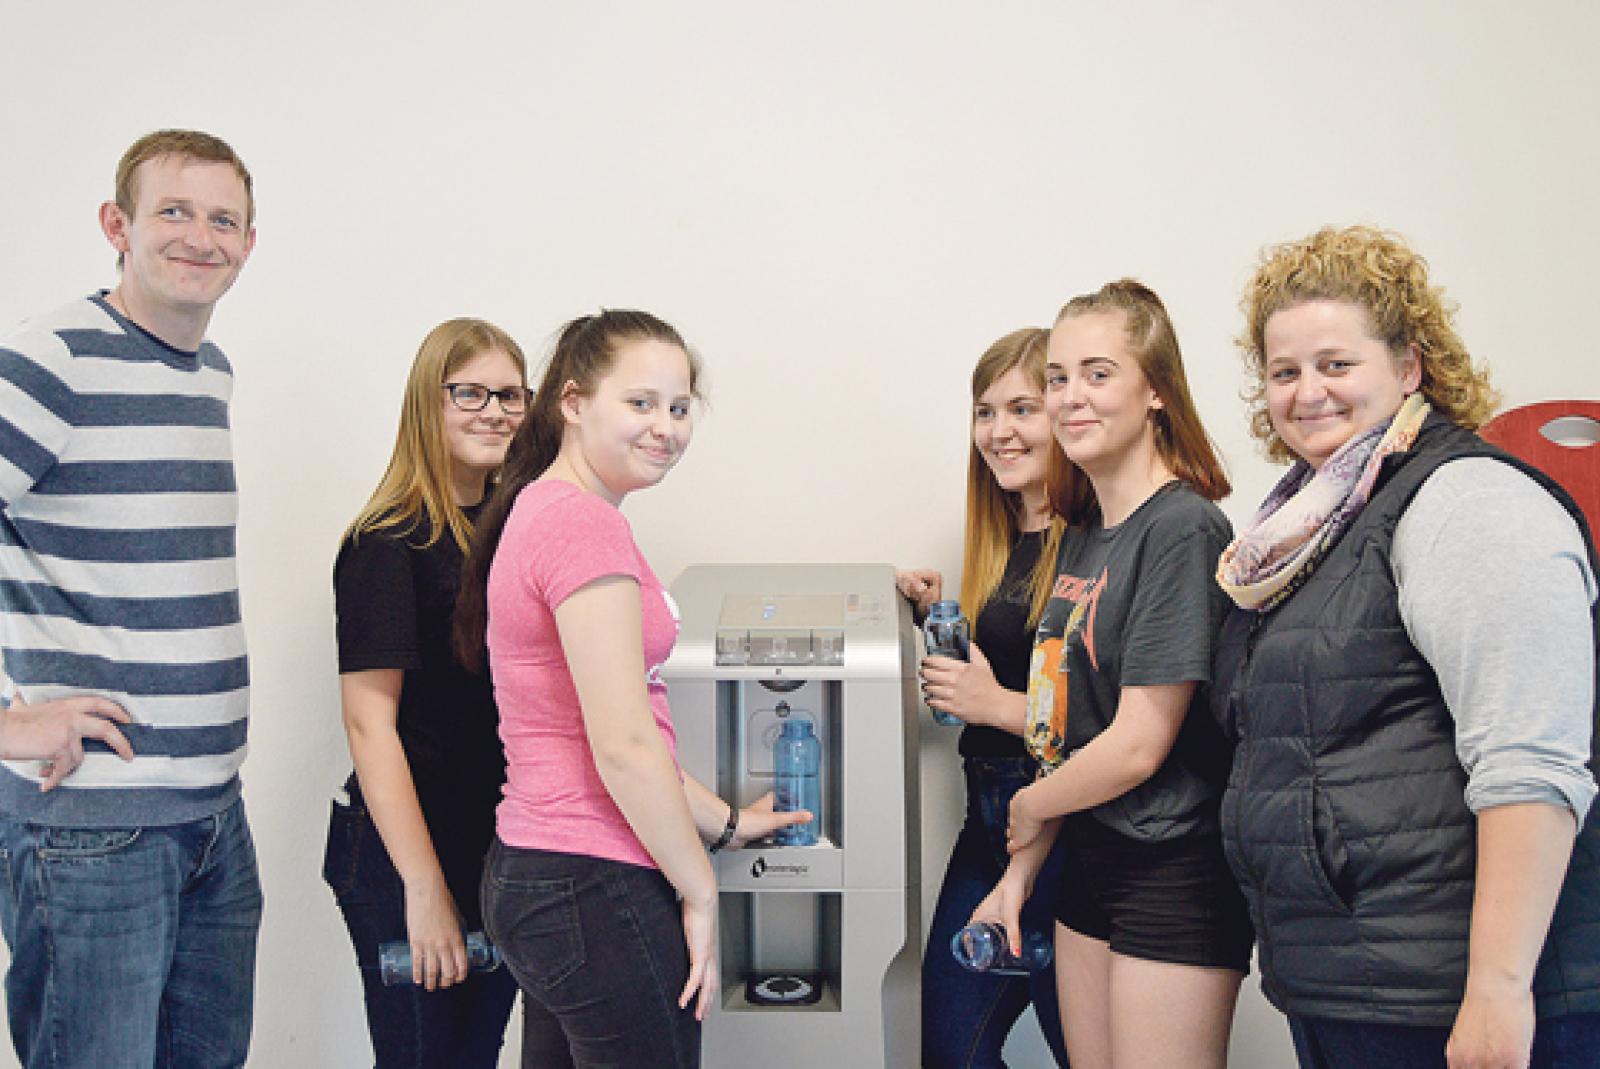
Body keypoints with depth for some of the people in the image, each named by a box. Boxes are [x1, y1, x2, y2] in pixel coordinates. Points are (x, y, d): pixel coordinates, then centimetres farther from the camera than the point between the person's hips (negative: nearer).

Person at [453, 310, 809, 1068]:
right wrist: (699, 891, -10)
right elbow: (625, 748, -20)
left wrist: (725, 824, 21)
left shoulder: (538, 511, 14)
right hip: (597, 891, -10)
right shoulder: (585, 524, -16)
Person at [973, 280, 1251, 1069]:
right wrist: (1019, 873, 11)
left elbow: (1138, 744, -19)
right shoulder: (1083, 534, 10)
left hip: (1173, 877, -8)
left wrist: (1027, 809, -3)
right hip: (1090, 859, 8)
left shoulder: (1182, 530, -17)